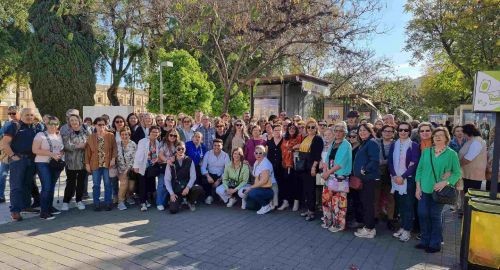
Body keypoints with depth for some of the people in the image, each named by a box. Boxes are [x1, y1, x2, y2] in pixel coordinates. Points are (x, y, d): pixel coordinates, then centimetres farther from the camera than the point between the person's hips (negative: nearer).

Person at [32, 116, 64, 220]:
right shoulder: (40, 135, -6)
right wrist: (51, 154, -21)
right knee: (46, 187, -11)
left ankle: (49, 207, 24)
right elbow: (35, 150, -13)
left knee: (52, 187, 12)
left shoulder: (59, 136, 12)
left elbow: (62, 149, 19)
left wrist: (61, 154, -5)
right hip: (43, 164, -6)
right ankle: (43, 212, -6)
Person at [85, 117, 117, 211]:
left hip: (107, 164, -1)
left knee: (108, 184, 6)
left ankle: (108, 203, 14)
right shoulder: (91, 137, 5)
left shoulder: (110, 135, 1)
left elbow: (114, 148, 0)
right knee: (96, 185, 7)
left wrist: (113, 158, -12)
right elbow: (88, 151, 4)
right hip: (95, 164, 1)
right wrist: (87, 163, 0)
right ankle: (96, 204, 16)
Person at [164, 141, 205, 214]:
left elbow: (193, 177, -5)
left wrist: (187, 188, -21)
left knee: (199, 189, -30)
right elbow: (167, 180, -2)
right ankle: (179, 200, 16)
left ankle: (190, 202, 4)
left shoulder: (189, 161, 0)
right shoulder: (171, 162, -1)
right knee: (173, 210, -23)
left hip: (187, 187, 1)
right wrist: (171, 193, -11)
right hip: (176, 190, -1)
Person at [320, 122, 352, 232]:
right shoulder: (332, 144, 13)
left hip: (340, 177, -7)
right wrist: (325, 171, -4)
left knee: (338, 201, -2)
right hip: (329, 176, 7)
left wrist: (328, 172, -13)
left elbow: (340, 163, -14)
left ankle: (338, 224, 12)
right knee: (326, 198, 10)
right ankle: (328, 220, 26)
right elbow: (327, 159, 12)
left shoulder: (346, 145, -8)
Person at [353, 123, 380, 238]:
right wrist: (358, 172, 14)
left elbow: (374, 160, -21)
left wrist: (365, 170, -21)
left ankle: (370, 229, 4)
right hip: (362, 177, 10)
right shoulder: (363, 144, 20)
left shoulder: (372, 143, -10)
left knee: (368, 202, -4)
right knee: (364, 202, 14)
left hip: (369, 177, -10)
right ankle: (367, 226, 23)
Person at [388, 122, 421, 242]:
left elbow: (415, 163, -11)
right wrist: (394, 176, -8)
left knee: (408, 205, 1)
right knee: (400, 204, 11)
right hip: (396, 179, 4)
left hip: (408, 179, -4)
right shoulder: (394, 145, 8)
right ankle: (403, 227, 22)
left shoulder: (414, 145, -5)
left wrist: (403, 176, -14)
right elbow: (390, 161, 5)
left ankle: (407, 230, 10)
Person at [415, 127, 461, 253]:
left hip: (439, 190, -3)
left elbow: (457, 173, -2)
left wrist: (445, 182, -17)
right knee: (423, 215, 5)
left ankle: (435, 244, 20)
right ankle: (425, 241, 21)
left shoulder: (451, 154, -4)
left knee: (435, 216, 5)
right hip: (425, 189, 3)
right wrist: (418, 187, 3)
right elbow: (419, 169, 8)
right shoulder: (426, 151, 5)